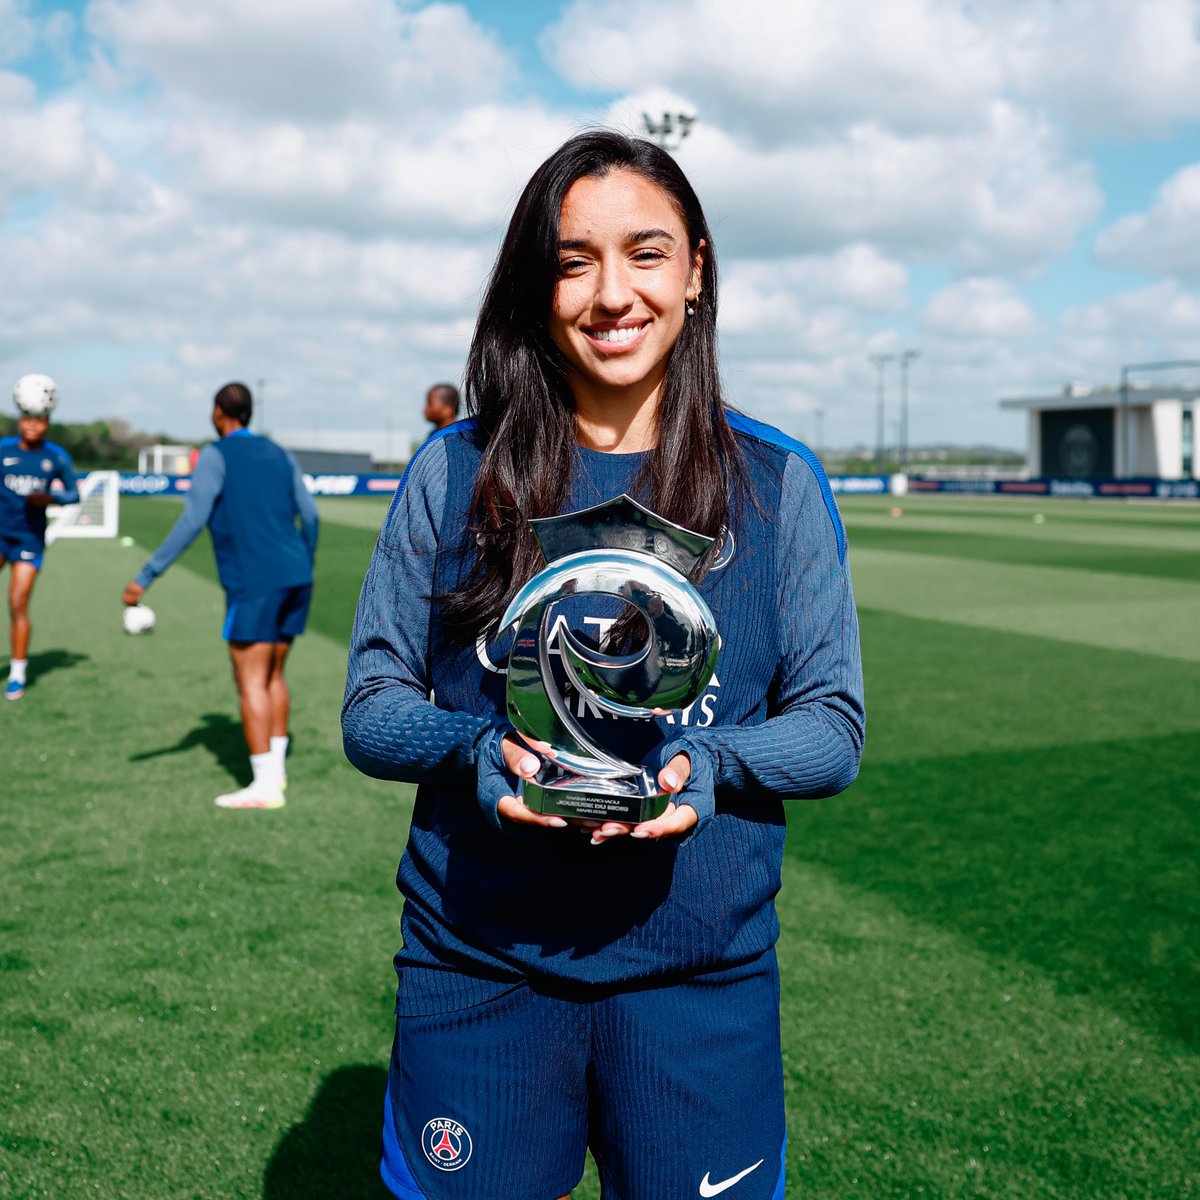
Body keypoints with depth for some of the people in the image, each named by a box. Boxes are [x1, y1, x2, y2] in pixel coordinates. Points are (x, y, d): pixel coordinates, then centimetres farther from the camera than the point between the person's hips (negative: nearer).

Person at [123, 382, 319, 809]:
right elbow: (309, 514, 14)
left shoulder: (216, 456, -2)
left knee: (251, 681, -3)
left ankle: (264, 786, -5)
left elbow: (192, 521, -12)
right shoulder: (278, 453, 16)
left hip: (254, 584, -7)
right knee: (273, 674, 17)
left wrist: (146, 577, -12)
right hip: (295, 579, 7)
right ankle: (276, 767, 21)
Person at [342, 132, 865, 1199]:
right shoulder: (454, 472, -1)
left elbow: (833, 728, 1)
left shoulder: (777, 481, -1)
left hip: (699, 971, 0)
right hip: (476, 965, 0)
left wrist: (708, 765, -19)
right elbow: (371, 708, 2)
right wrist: (479, 752, -19)